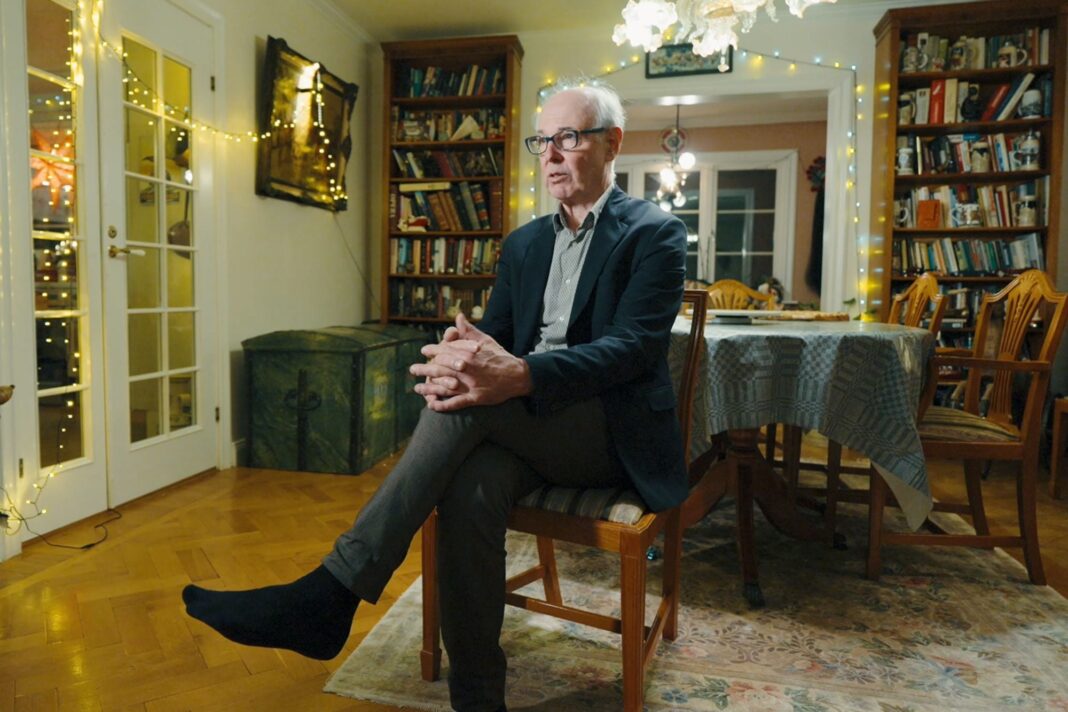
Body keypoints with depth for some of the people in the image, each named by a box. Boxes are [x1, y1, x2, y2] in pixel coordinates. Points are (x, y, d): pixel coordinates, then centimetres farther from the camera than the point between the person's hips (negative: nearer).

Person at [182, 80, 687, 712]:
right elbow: (494, 333, 10)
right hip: (524, 425, 4)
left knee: (470, 402, -31)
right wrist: (464, 354, -18)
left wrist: (520, 375, -33)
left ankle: (333, 590, -25)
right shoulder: (524, 242, 18)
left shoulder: (656, 234, -1)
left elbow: (635, 346, -16)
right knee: (470, 486, -31)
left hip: (614, 432, -4)